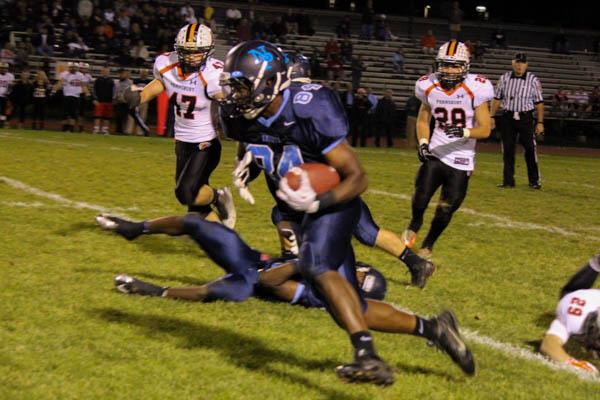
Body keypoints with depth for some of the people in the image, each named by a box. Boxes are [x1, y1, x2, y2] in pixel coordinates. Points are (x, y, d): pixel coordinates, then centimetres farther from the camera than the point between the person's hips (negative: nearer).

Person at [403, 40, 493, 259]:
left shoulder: (475, 89, -13)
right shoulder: (429, 87, -1)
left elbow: (485, 129, -11)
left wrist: (464, 132, -30)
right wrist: (423, 142, -3)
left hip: (461, 159, -2)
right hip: (435, 153, 2)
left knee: (445, 210, 0)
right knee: (421, 195, -11)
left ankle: (427, 246, 25)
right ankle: (414, 226, 23)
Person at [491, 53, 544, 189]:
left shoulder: (533, 80, -2)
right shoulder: (504, 78, 5)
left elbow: (539, 103, -2)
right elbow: (497, 99, 10)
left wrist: (540, 122, -6)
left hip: (526, 118, -2)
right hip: (508, 117, 2)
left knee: (530, 148, -4)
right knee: (507, 149, 5)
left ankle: (534, 180, 7)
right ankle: (508, 180, 13)